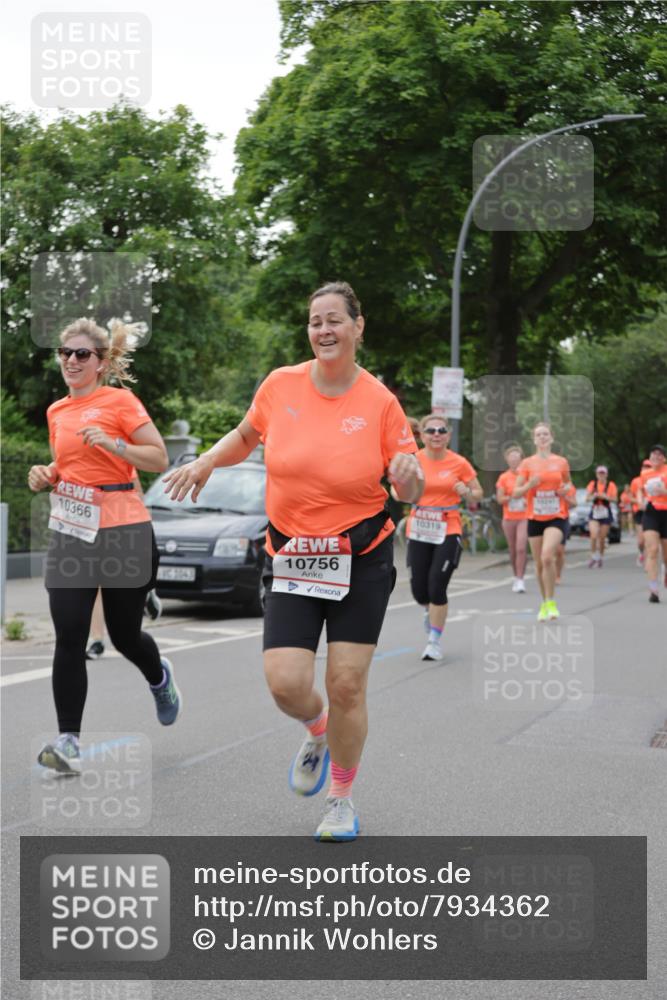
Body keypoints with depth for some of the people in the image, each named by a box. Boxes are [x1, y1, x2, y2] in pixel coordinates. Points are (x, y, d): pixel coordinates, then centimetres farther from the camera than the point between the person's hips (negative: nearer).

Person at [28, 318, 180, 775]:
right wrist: (46, 476, 5)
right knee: (69, 638, -8)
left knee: (125, 636, 7)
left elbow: (160, 459, -8)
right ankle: (69, 740, -5)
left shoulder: (120, 401, -5)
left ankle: (160, 676, 42)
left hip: (123, 532, -4)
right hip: (70, 534, 4)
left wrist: (110, 443, -20)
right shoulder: (56, 411, 13)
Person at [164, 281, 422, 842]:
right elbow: (246, 436, 19)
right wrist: (207, 461, 2)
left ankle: (342, 800, 22)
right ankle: (317, 732, 28)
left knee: (346, 685, -1)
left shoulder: (379, 401, -7)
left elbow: (411, 492, -2)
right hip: (291, 560, 2)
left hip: (361, 561, -2)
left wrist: (409, 476, -24)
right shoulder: (280, 385, -2)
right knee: (286, 684, -10)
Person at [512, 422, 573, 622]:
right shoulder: (527, 463, 1)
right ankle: (545, 603, 24)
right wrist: (530, 485, -17)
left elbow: (568, 483, 20)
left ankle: (550, 602, -12)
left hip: (556, 517, -2)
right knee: (539, 563, 7)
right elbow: (516, 493, 1)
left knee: (547, 556, -23)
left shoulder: (561, 462, 3)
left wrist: (566, 489, -3)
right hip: (535, 518, 2)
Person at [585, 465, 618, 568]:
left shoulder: (611, 485, 1)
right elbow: (587, 499, 3)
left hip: (606, 513, 0)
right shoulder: (592, 484, 5)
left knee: (602, 538, 2)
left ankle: (600, 558, 19)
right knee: (594, 536, -16)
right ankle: (593, 556, -1)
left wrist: (605, 497, -22)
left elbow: (615, 498, -6)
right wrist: (593, 496, -17)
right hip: (594, 513, 0)